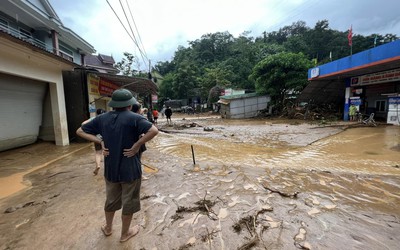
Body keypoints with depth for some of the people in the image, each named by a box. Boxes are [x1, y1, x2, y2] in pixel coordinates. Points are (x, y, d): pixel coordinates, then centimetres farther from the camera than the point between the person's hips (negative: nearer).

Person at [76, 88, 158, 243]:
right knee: (129, 202, 16)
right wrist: (137, 145, -22)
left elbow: (80, 131, 8)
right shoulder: (134, 118, -16)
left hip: (110, 169, 5)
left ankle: (108, 228, 49)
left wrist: (100, 142, -1)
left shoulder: (102, 118, 0)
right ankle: (125, 234, 37)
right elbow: (154, 131, -32)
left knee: (111, 200, 27)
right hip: (131, 169, -5)